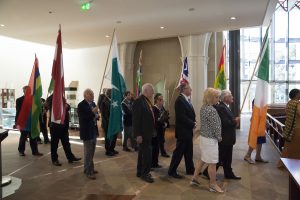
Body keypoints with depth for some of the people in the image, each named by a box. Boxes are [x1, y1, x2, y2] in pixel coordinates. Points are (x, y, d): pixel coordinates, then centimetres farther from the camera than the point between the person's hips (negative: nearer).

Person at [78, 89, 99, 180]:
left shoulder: (93, 103, 8)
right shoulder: (81, 105, -14)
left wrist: (97, 116, -7)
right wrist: (92, 113, -27)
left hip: (94, 130, 8)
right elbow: (82, 118, -21)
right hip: (87, 131, -8)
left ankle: (90, 168, 31)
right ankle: (88, 171, 10)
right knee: (88, 152, 0)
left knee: (92, 151, 17)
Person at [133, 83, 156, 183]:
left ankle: (140, 172, 29)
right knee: (147, 153, -4)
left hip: (147, 133, 10)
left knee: (143, 153, 17)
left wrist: (153, 131, 14)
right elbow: (136, 119, -20)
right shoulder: (138, 101, -17)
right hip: (143, 133, -10)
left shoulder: (147, 101, 11)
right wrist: (138, 134, -22)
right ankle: (145, 173, 11)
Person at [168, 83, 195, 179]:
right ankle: (172, 171, 12)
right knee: (179, 151, 0)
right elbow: (181, 117, -23)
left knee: (188, 151, 17)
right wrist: (192, 124, -15)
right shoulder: (180, 100, -17)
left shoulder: (186, 99, 12)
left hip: (188, 130, 9)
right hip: (183, 130, -9)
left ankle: (190, 169, 30)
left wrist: (193, 122, -1)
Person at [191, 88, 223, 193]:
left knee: (202, 159, 20)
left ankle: (194, 178, 29)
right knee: (212, 163, 4)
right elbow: (216, 126, -19)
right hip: (210, 139, -9)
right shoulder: (212, 110, -22)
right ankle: (213, 185, 18)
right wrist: (219, 138, -3)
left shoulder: (203, 107, 5)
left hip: (203, 136, 9)